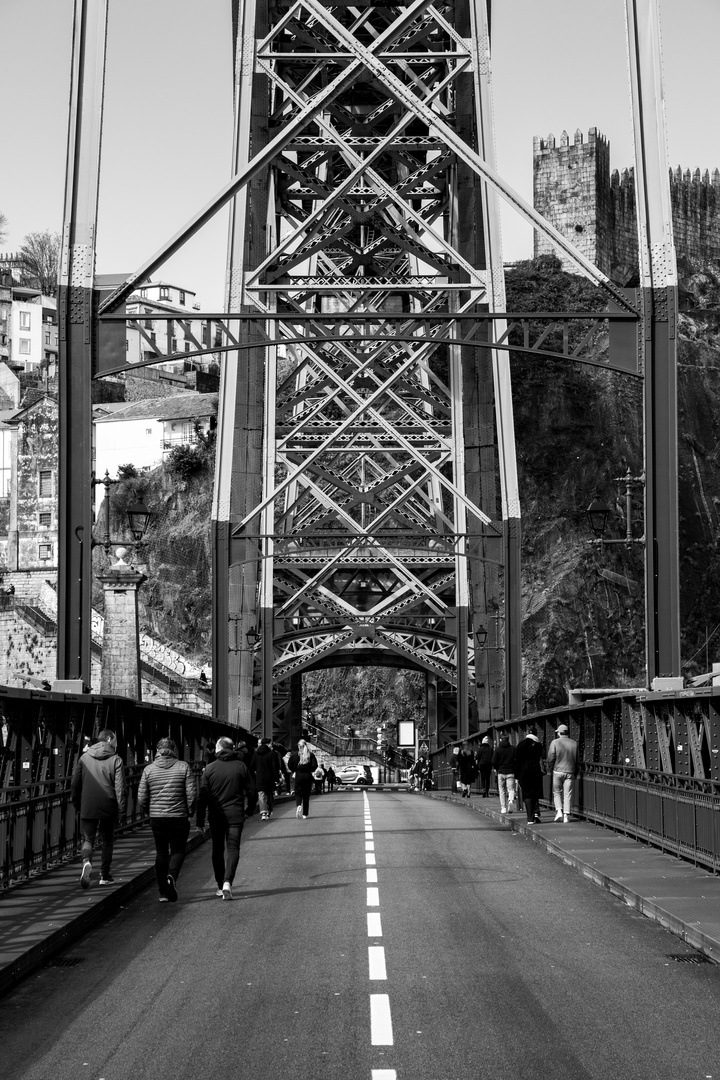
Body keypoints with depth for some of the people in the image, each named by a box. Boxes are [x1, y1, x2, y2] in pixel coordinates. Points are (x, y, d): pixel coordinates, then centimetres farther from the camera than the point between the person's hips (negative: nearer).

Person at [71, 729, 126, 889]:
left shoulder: (84, 757, 5)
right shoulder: (115, 760, -4)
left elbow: (74, 783, 9)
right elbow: (120, 787, -8)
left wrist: (76, 803, 21)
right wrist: (121, 810, -4)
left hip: (87, 808, 1)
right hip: (108, 808, -1)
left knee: (88, 838, 8)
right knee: (107, 840, 14)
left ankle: (86, 862, -22)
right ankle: (105, 875, 17)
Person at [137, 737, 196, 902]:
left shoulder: (149, 769, 1)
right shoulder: (183, 767, -4)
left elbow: (141, 798, 1)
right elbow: (191, 794, -7)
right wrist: (189, 812, 9)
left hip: (156, 818, 2)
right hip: (179, 817, -2)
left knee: (161, 853, 12)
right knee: (178, 850, 11)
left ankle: (163, 892, 12)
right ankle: (172, 876, -17)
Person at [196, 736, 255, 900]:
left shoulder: (210, 768, -3)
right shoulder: (241, 766, -3)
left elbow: (202, 796, -2)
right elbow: (251, 790, 0)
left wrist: (200, 819, 3)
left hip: (216, 816, 1)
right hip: (235, 814, -1)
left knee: (218, 850, 14)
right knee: (233, 848, 0)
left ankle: (220, 886, 19)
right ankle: (227, 882, -19)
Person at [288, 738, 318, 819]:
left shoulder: (294, 754, -2)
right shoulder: (311, 754, -2)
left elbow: (290, 765, -3)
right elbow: (315, 765, -9)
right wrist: (310, 770, 10)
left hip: (298, 776, -1)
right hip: (308, 776, 1)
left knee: (298, 793, 4)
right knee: (306, 795, 9)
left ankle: (298, 805, -28)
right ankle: (305, 813, 10)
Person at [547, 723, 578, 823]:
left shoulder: (555, 742, -7)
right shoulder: (574, 743, 2)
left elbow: (551, 758, -9)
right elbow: (577, 759, 7)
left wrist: (549, 766, 11)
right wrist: (575, 772, 17)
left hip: (558, 771, -2)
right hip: (570, 772, 2)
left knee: (557, 792, 11)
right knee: (567, 794, 4)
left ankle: (559, 811, -5)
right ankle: (566, 815, -1)